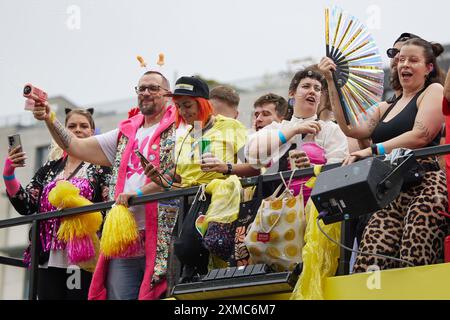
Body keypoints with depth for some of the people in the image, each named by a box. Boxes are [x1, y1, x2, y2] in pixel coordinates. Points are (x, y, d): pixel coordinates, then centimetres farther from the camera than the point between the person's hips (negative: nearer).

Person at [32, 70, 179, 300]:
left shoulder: (177, 129, 4)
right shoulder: (125, 134, 23)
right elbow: (77, 147, 22)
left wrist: (139, 192, -16)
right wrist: (50, 120, 9)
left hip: (161, 236, -6)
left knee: (155, 294, -10)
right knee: (117, 295, 0)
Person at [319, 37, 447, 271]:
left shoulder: (434, 90, 9)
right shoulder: (386, 108, 29)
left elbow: (421, 135, -7)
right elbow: (351, 128, 14)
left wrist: (373, 151, -12)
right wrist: (331, 82, 12)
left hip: (425, 184, -6)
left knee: (413, 268, -23)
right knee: (366, 266, -15)